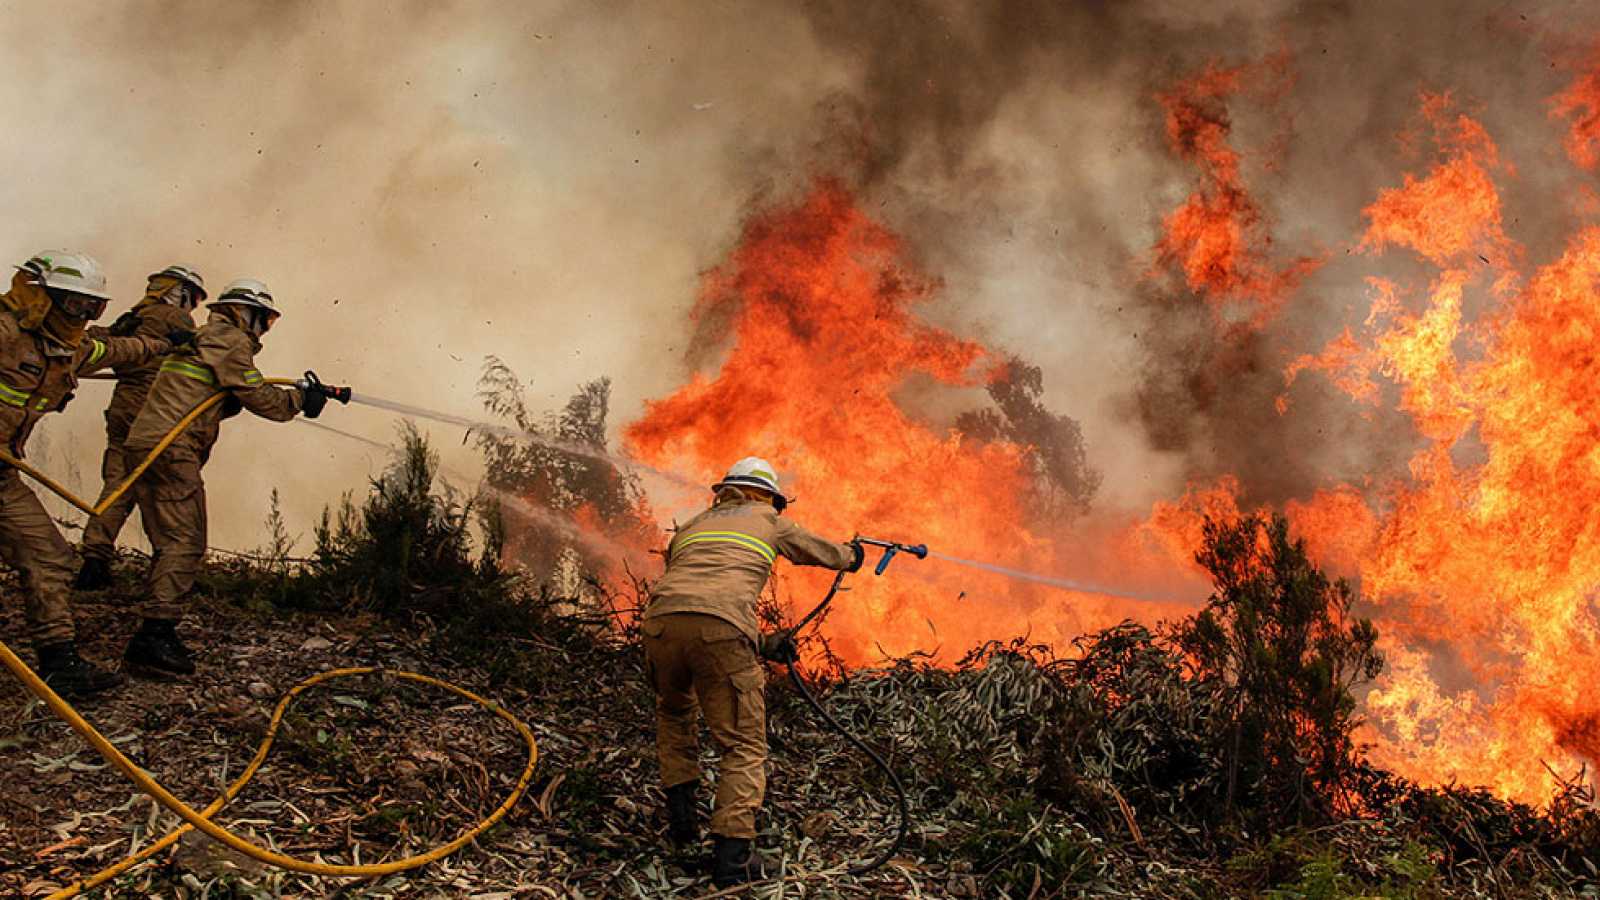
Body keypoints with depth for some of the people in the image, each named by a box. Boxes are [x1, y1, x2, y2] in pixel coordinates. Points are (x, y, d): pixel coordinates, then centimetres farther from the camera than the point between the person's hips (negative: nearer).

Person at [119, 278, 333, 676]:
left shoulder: (205, 337, 27)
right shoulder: (230, 340, -4)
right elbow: (258, 397, -7)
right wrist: (301, 398, 7)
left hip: (144, 447, 10)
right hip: (168, 450, -10)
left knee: (173, 543, 14)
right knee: (185, 543, -11)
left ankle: (155, 633, 17)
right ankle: (153, 638, -16)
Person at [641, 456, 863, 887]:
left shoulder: (692, 526, 35)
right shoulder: (769, 521, 26)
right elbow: (820, 550, 42)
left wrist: (762, 643, 36)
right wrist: (850, 555, 65)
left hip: (661, 620, 4)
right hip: (722, 631, -4)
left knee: (675, 713, 33)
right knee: (744, 746, 6)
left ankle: (681, 816, 27)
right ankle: (731, 856, -5)